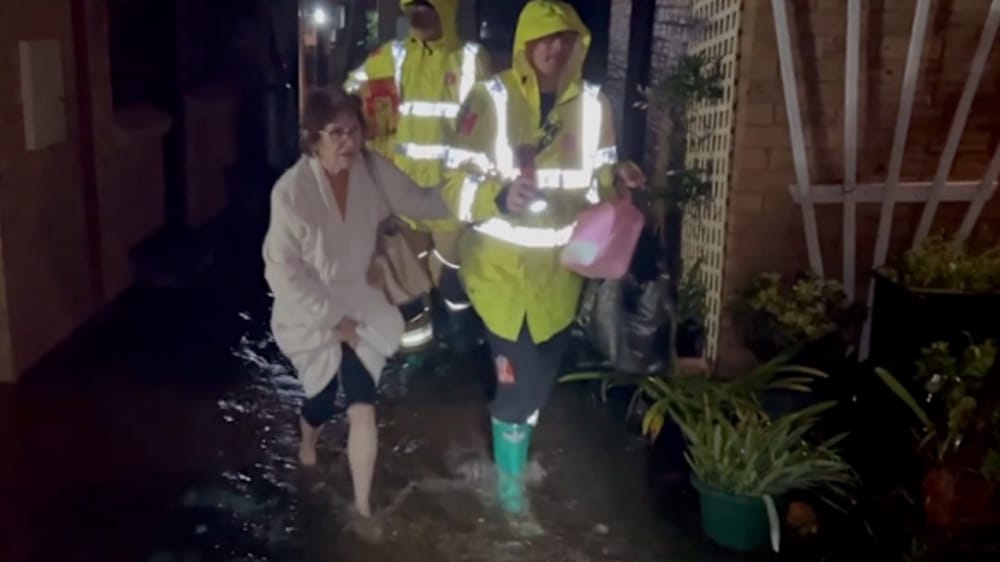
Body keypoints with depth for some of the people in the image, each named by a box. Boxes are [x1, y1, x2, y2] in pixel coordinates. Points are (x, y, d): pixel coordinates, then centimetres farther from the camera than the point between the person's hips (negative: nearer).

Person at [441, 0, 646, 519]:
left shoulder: (592, 104, -1)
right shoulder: (490, 99, -15)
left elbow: (595, 181, 9)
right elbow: (457, 185, -15)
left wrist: (616, 180, -13)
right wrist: (500, 196, -34)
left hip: (559, 267, 4)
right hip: (503, 265, -4)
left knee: (541, 374, 19)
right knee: (518, 379, 0)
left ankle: (516, 448, 49)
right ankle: (510, 478, 28)